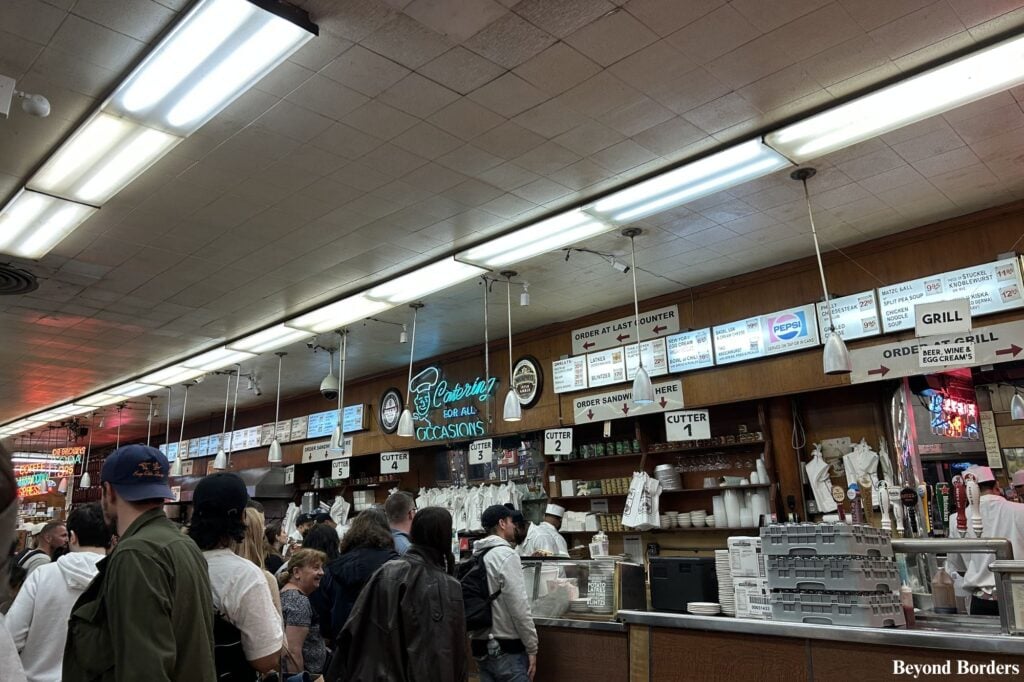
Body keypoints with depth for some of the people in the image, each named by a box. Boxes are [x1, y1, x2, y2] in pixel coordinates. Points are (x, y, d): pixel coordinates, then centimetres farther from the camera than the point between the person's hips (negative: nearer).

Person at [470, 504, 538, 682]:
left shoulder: (477, 556, 9)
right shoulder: (506, 555, -15)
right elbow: (519, 607, -18)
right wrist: (532, 648, -11)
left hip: (481, 648, 8)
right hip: (507, 649, -8)